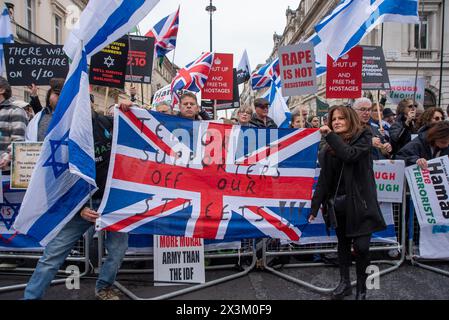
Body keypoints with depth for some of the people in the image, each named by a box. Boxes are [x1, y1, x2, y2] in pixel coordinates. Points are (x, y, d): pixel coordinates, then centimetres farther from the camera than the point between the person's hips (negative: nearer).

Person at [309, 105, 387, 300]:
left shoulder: (363, 138, -3)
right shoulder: (330, 147, 7)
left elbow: (350, 154, -24)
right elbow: (324, 178, 6)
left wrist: (330, 136, -17)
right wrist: (315, 206, 3)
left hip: (359, 201, -4)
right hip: (338, 203, 4)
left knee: (361, 246, -8)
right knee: (343, 243, 14)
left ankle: (361, 288, 10)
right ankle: (344, 282, 27)